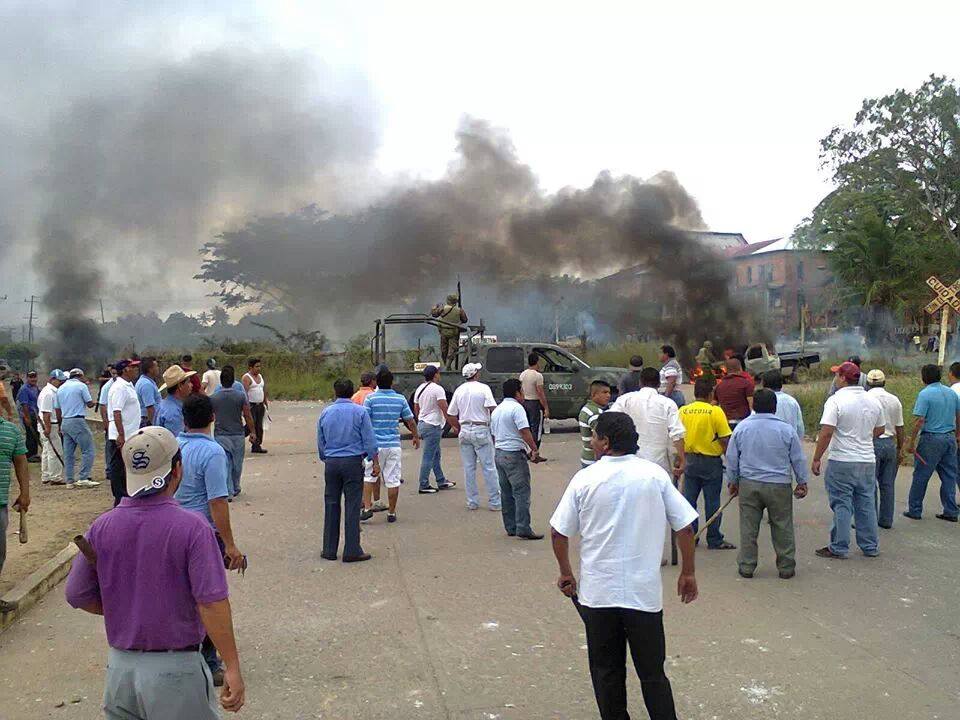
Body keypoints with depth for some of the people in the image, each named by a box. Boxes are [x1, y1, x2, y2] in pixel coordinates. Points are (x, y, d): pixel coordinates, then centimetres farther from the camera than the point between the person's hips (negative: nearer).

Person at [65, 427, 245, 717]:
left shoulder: (102, 527, -4)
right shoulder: (192, 528, -18)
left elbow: (77, 595, 5)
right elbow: (212, 603, -21)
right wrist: (232, 668, -16)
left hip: (118, 667, 5)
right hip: (175, 670, -5)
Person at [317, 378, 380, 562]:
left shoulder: (325, 412, 6)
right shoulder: (360, 411, -4)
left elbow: (320, 442, 14)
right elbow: (369, 440, -5)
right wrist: (375, 462, 1)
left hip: (331, 462, 3)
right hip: (353, 462, -3)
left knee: (331, 505, 10)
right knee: (352, 506, -1)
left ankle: (329, 550, 15)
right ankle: (352, 551, 1)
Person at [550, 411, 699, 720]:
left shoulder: (585, 478, -7)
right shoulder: (655, 474, -6)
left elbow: (558, 533, -2)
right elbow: (685, 527, -4)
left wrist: (566, 573, 13)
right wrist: (688, 573, 9)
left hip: (598, 593, 0)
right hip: (645, 592, 1)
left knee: (606, 672, 16)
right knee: (652, 672, 13)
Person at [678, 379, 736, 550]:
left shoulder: (683, 411, -1)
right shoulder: (715, 411, -13)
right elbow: (725, 440, -13)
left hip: (689, 460, 4)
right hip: (711, 461, -4)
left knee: (689, 499, 11)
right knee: (712, 502, 5)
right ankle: (714, 540, 12)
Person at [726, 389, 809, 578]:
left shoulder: (741, 428, 0)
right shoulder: (786, 429, -5)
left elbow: (731, 459, 6)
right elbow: (798, 459, 2)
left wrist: (732, 481, 18)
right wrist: (802, 482, 14)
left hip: (748, 484, 1)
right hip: (779, 485, -1)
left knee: (748, 527, 8)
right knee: (782, 528, 9)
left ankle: (746, 566, 13)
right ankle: (786, 568, 17)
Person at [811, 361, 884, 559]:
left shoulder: (836, 400, -14)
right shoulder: (873, 401, 7)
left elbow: (826, 432, -21)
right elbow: (879, 430, 17)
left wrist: (816, 459, -14)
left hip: (842, 462, -6)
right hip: (868, 461, 6)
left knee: (842, 506, 1)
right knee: (867, 505, 14)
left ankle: (838, 548, 7)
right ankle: (871, 547, 22)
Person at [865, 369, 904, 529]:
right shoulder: (894, 400, 8)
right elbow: (899, 427, 11)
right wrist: (900, 449, 19)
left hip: (872, 443, -5)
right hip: (890, 443, 5)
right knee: (888, 484, 10)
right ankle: (886, 520, 17)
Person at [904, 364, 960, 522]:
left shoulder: (925, 394, -13)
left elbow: (919, 420, -17)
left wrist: (912, 442, -12)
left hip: (931, 439, -6)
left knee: (921, 476, 3)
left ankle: (914, 510, 9)